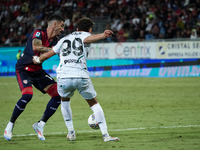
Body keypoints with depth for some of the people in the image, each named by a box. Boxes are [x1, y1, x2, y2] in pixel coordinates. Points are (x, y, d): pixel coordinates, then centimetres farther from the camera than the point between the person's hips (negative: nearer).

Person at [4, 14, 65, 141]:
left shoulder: (55, 40, 5)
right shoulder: (39, 33, -18)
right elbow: (36, 47, -36)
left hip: (38, 71, 8)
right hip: (24, 69, -7)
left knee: (58, 94, -7)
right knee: (27, 95, -29)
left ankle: (40, 125, 3)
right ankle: (10, 125, -9)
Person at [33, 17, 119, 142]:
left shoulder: (64, 39, 27)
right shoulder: (85, 35, 14)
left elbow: (47, 54, 33)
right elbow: (88, 39, -12)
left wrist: (38, 60, 53)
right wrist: (102, 35, -30)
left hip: (63, 77, 3)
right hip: (81, 77, -3)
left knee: (65, 100, 31)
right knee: (94, 103, 14)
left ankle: (71, 133, 27)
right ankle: (105, 135, 5)